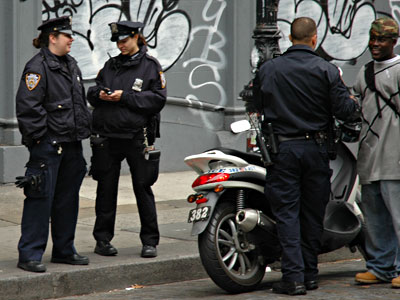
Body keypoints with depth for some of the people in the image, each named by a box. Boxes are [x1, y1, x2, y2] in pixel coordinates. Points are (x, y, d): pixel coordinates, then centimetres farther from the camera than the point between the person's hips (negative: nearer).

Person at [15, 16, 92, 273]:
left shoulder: (71, 65, 16)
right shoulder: (38, 67, -11)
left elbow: (81, 102, 25)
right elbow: (28, 107, -16)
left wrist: (86, 128, 17)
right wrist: (38, 138, -17)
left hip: (72, 144, 9)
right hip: (48, 145, -9)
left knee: (68, 198, 13)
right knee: (41, 198, -7)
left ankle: (64, 250, 23)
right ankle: (30, 255, -3)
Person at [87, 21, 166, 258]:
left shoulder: (150, 65, 1)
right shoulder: (111, 65, 16)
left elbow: (158, 98, -9)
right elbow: (92, 93, 20)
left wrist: (125, 96, -15)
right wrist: (99, 94, -5)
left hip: (137, 137, -4)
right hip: (107, 136, 4)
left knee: (143, 188, 0)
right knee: (106, 189, 7)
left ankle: (150, 241, 8)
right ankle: (103, 239, 15)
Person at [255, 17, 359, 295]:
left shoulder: (268, 69, -2)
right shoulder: (327, 70, -5)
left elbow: (256, 105, 5)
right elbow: (344, 110, -8)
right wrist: (354, 103, 15)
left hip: (282, 149, -1)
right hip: (316, 147, 1)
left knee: (287, 213, 0)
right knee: (313, 213, 10)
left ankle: (294, 276, -7)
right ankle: (310, 274, 16)